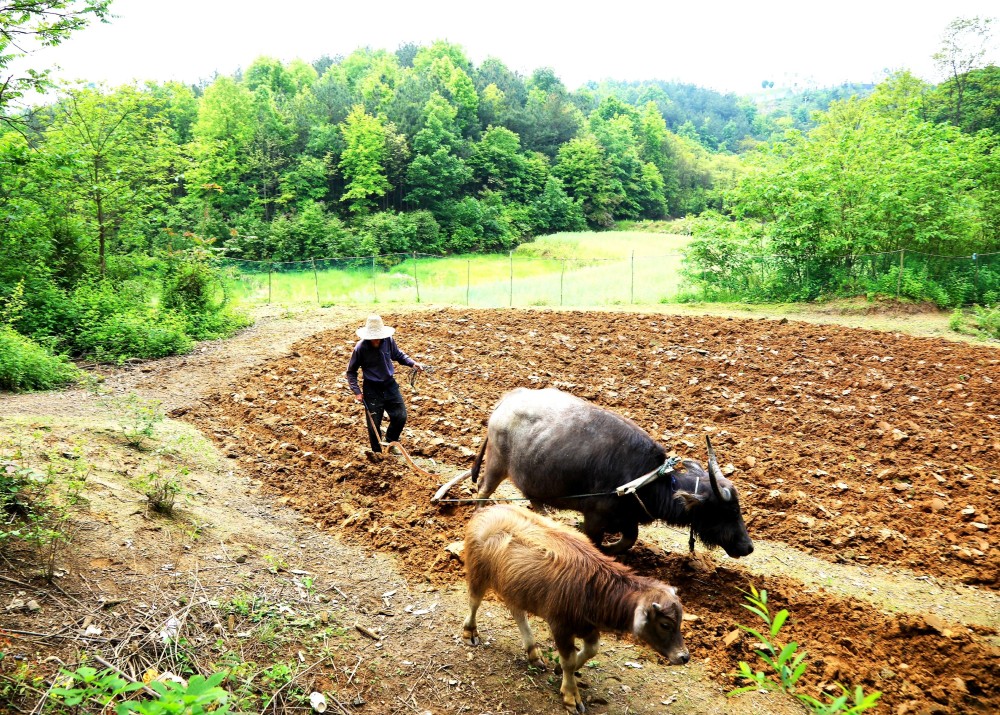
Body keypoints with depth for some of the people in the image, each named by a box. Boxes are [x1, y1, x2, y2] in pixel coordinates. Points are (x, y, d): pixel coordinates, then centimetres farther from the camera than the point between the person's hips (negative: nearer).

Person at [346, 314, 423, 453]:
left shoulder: (388, 341, -11)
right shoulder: (360, 348, -19)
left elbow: (399, 355, 10)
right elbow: (351, 372, -6)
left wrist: (412, 363, -6)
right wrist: (357, 391, -14)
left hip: (390, 385, 4)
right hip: (372, 389, -3)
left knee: (400, 416, 7)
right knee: (374, 424, 4)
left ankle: (390, 443, 32)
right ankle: (378, 452, 25)